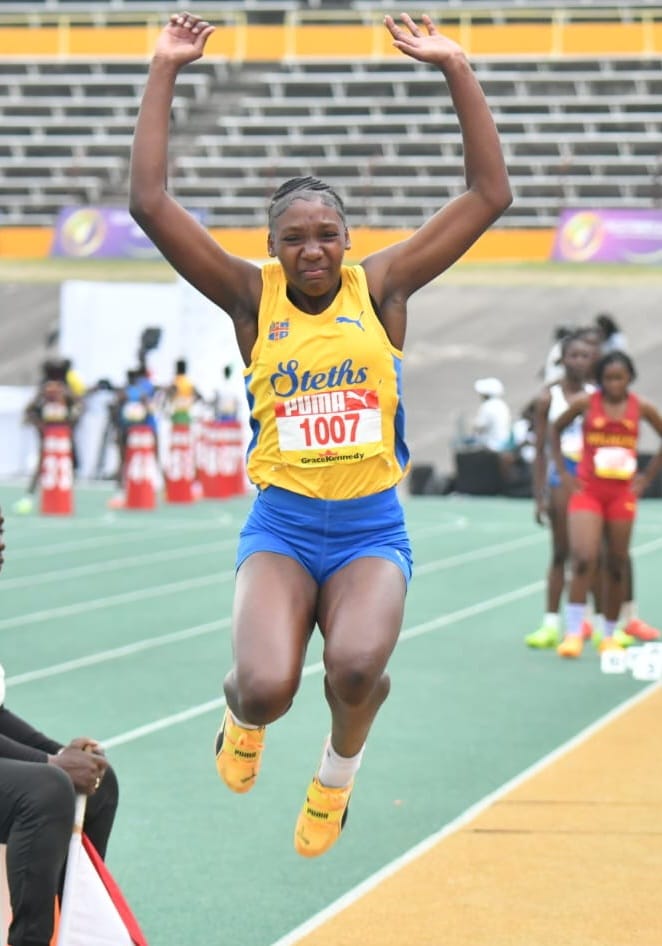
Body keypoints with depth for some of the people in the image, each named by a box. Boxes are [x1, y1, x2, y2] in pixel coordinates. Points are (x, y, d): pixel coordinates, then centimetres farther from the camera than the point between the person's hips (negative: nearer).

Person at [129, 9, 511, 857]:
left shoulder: (382, 286, 3)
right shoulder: (252, 297, 1)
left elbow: (490, 194, -1)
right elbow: (149, 204, -8)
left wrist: (456, 71, -6)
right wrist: (164, 73, -8)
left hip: (372, 530, 0)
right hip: (282, 525, 0)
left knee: (358, 666, -29)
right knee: (267, 686, -25)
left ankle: (339, 768, 8)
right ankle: (244, 711, 18)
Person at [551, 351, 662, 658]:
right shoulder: (585, 403, -4)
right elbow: (555, 429, 10)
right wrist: (564, 472, 4)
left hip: (622, 493, 2)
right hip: (587, 490, -2)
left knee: (616, 566, 7)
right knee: (583, 559, -16)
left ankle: (609, 635, 20)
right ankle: (573, 632, -14)